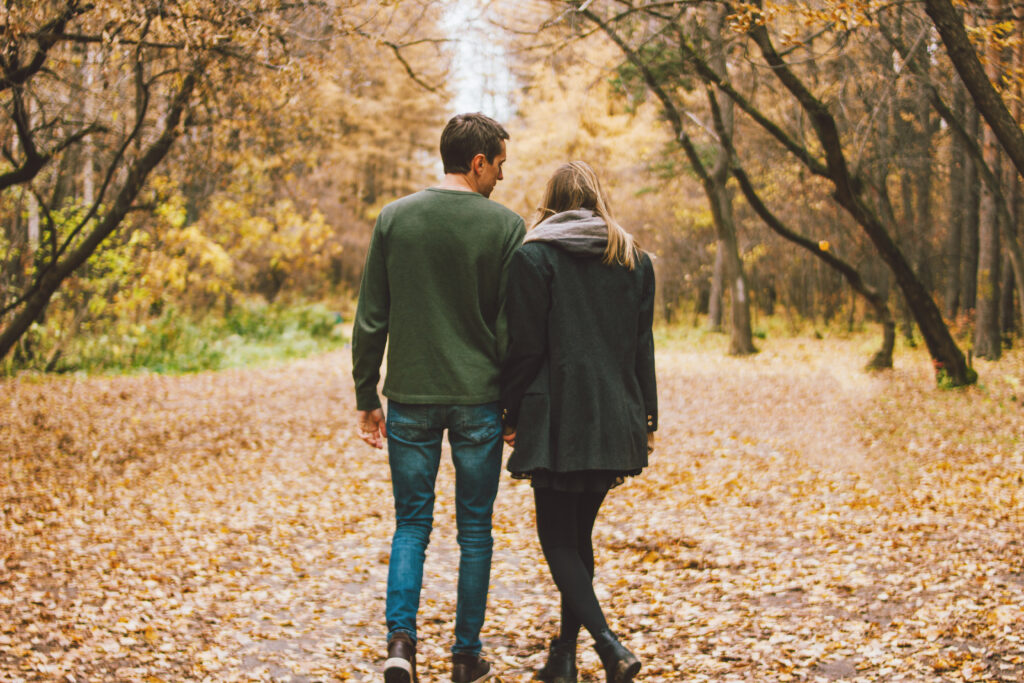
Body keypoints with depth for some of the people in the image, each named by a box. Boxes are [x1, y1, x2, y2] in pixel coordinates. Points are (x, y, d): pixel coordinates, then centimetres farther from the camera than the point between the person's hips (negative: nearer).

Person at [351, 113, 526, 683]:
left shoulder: (394, 218, 1)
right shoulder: (505, 226, -5)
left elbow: (371, 320, 1)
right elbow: (512, 326, -5)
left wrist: (367, 397, 8)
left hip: (411, 399, 2)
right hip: (479, 401, -1)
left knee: (412, 525, 11)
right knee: (475, 531, 10)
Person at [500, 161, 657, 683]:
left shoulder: (533, 256, -6)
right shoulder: (634, 259, 8)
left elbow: (524, 346, -9)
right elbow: (643, 346, 10)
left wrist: (508, 411, 1)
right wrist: (647, 417, 15)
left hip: (558, 420, -5)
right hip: (615, 420, 5)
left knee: (557, 538, 3)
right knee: (579, 533, 16)